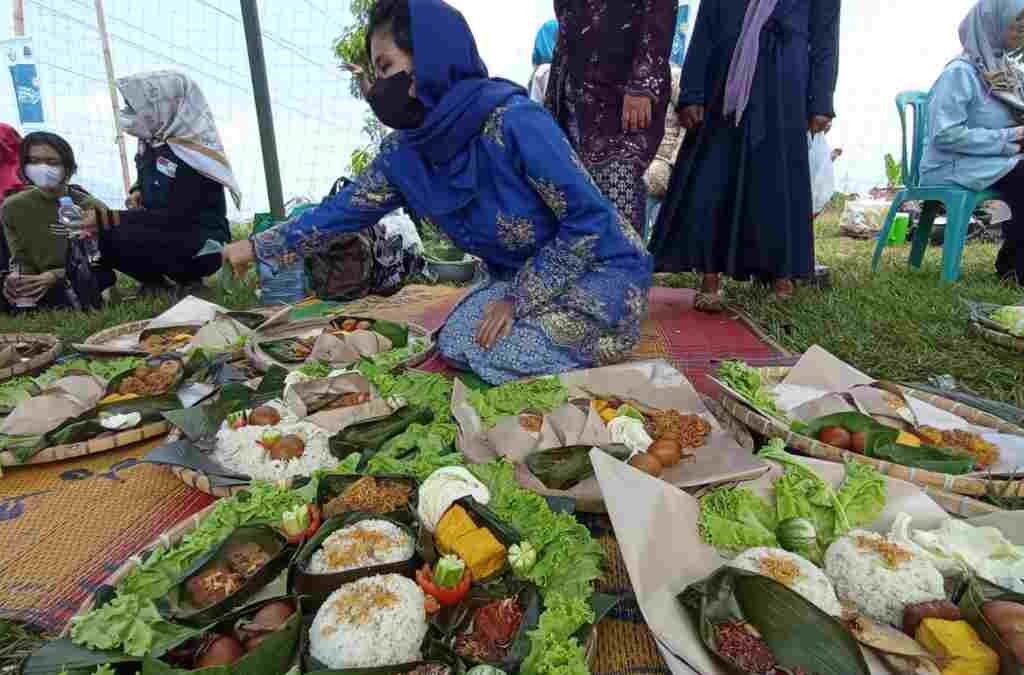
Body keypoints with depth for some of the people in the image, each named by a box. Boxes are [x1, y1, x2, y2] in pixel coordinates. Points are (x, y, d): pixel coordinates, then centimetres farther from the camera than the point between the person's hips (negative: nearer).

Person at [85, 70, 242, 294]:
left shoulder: (193, 152, -19)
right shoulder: (153, 141, 5)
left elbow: (175, 218, -24)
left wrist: (105, 218, -25)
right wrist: (137, 193, 3)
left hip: (204, 245, -8)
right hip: (168, 235, 8)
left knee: (120, 238, -27)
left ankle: (187, 279, -6)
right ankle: (155, 281, 6)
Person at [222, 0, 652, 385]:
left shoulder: (513, 120, -27)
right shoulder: (405, 153, -5)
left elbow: (589, 221, -24)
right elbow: (348, 207, 8)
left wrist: (519, 298, -20)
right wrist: (258, 247, 12)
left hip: (602, 268, -6)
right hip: (527, 275, 7)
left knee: (500, 353, -19)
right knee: (457, 343, -5)